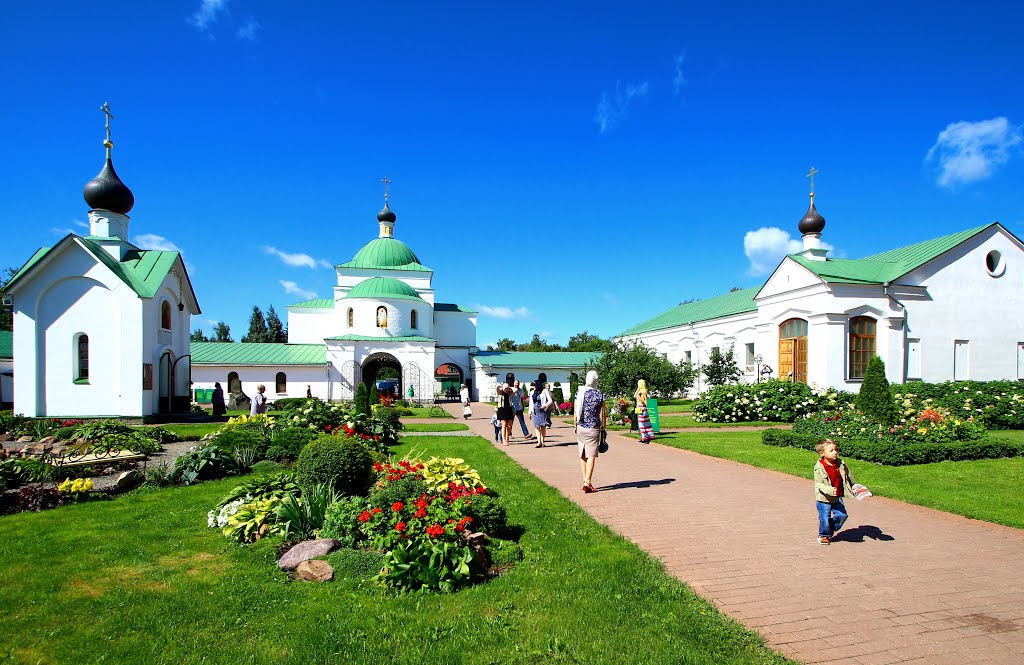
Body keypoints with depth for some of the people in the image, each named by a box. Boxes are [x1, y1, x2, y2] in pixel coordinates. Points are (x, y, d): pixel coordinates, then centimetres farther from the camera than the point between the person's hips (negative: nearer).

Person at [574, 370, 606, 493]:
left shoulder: (579, 393, 0)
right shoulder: (599, 395, -7)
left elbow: (575, 412, 4)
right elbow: (603, 414, -2)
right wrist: (604, 428, 9)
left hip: (581, 427, 3)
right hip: (593, 428, -3)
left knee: (583, 455, 14)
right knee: (591, 456, -2)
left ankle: (585, 480, 20)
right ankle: (587, 482, -10)